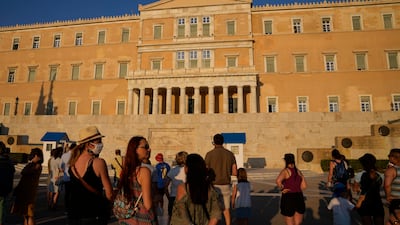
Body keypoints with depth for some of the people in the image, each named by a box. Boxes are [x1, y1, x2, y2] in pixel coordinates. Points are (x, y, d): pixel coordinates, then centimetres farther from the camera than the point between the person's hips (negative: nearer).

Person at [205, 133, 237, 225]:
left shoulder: (209, 154, -9)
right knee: (226, 209, 16)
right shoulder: (230, 154, 2)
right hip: (226, 185, 3)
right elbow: (235, 172, 1)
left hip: (214, 186, -3)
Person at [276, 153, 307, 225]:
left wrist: (282, 189, -15)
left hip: (288, 198, -5)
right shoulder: (299, 171, 6)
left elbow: (278, 180, -32)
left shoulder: (285, 171, -13)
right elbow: (304, 186, 7)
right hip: (299, 198, 5)